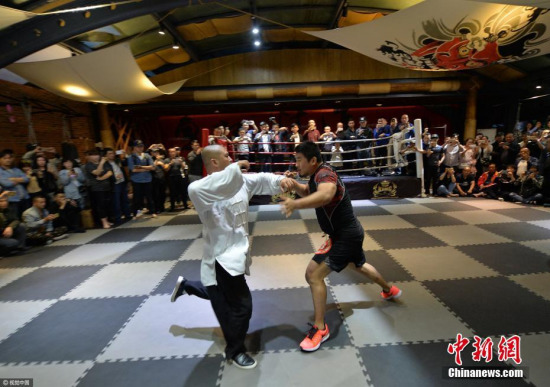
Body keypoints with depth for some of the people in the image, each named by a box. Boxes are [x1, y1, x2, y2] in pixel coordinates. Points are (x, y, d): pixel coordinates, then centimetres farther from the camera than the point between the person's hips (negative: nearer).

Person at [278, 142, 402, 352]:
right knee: (360, 265, 34)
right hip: (349, 231, 11)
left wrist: (295, 204, -60)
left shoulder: (324, 173, -27)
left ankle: (320, 329, 2)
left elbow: (326, 194, -50)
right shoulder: (317, 175, 3)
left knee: (313, 275, -14)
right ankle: (390, 290, 60)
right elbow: (309, 192, 15)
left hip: (345, 235, -11)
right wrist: (295, 185, -5)